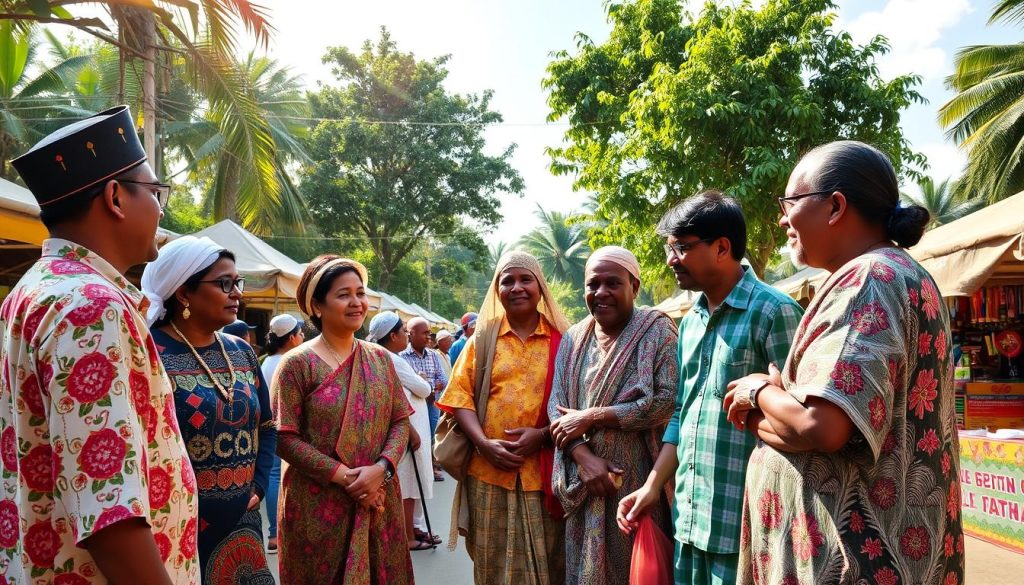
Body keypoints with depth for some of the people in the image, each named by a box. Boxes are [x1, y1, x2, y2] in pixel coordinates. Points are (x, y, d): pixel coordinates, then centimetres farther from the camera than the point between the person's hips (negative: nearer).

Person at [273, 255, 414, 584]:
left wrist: (381, 468, -13)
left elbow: (400, 421, 4)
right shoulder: (297, 363, -8)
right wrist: (342, 475, -18)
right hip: (317, 507, -4)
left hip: (377, 501, 4)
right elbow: (284, 438, -12)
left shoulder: (380, 358, 6)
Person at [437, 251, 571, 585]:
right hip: (489, 472, 1)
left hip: (545, 472, -1)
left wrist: (544, 435, -15)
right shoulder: (483, 339, 9)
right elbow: (460, 394, 3)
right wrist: (483, 443, -12)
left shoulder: (563, 339, 5)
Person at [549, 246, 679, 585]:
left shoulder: (657, 330, -6)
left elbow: (669, 399, -18)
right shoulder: (573, 338, 9)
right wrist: (584, 457, -14)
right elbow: (557, 406, 3)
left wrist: (590, 417, -15)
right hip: (584, 483, 5)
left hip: (639, 480, -4)